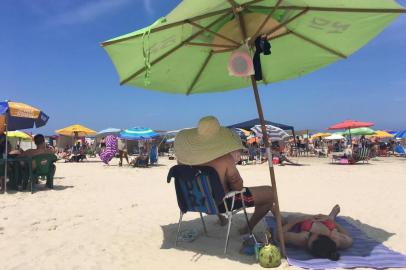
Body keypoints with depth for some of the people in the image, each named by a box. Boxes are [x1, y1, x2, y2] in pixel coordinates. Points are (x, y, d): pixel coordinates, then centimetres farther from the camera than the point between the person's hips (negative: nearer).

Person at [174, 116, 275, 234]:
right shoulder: (225, 159, -28)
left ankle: (221, 218, 44)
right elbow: (238, 186, -16)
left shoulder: (184, 153, -13)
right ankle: (249, 228, 20)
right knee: (270, 192, 5)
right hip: (221, 202, -6)